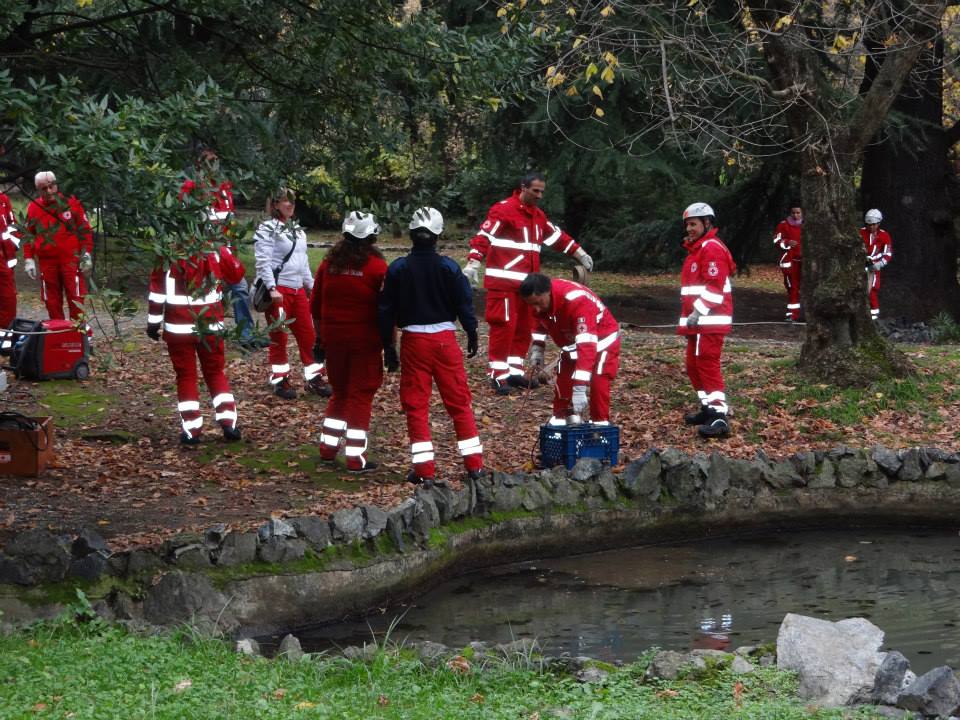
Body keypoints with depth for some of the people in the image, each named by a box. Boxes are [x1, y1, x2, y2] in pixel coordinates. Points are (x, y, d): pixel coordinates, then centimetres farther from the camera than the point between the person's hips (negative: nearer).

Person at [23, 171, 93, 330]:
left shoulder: (71, 203, 0)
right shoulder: (33, 208, 6)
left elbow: (85, 231, 3)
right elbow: (29, 235, 13)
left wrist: (87, 255, -2)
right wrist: (28, 259, 6)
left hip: (71, 259, -3)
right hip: (47, 262, 3)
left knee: (75, 298, -6)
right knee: (52, 300, 7)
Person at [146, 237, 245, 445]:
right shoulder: (215, 251, -2)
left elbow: (157, 287, -5)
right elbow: (237, 273, 13)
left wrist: (153, 321, 2)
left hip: (179, 326, -2)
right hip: (211, 325, 2)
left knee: (186, 376, 6)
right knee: (216, 372, 15)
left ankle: (191, 430, 4)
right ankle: (228, 423, 7)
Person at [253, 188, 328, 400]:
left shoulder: (298, 230, 17)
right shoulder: (267, 229, -9)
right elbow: (263, 262, -17)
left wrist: (311, 285, 19)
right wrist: (272, 289, -24)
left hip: (298, 289, 7)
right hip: (278, 290, -7)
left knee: (308, 335, 8)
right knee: (279, 337, 0)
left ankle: (314, 378, 15)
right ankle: (280, 380, 9)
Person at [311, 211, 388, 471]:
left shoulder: (329, 264, 3)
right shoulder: (377, 267, -11)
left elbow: (315, 306, 10)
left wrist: (320, 338, 19)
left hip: (334, 339, 4)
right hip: (365, 342, -4)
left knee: (340, 392, 20)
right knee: (361, 396, 2)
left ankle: (328, 448, 20)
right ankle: (356, 459, 2)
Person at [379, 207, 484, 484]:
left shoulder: (398, 268, -4)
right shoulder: (448, 267, -5)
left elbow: (386, 310, 0)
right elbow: (464, 302, 0)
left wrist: (388, 346, 8)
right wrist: (472, 334, 15)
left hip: (413, 340, -1)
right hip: (445, 338, 1)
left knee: (416, 404, 5)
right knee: (459, 401, 9)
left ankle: (424, 469, 1)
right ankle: (474, 464, 10)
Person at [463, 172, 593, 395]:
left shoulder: (537, 215, 17)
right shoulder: (504, 210, -9)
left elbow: (557, 236, 29)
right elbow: (484, 236, -17)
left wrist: (579, 254, 30)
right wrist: (473, 263, -27)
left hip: (526, 282, 8)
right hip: (503, 281, -8)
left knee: (524, 327, 11)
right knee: (504, 325, -10)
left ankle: (515, 371, 19)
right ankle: (498, 375, -7)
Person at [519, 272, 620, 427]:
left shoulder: (575, 300, -43)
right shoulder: (537, 298, -19)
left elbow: (587, 346, -49)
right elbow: (541, 322, 9)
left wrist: (580, 389, -53)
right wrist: (537, 348, -4)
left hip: (602, 337, -7)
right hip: (571, 341, 7)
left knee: (598, 382, -20)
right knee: (563, 379, 1)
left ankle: (600, 424, -7)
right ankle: (560, 421, 15)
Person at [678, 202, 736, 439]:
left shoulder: (712, 248, -12)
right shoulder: (697, 249, 23)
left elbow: (714, 286, -21)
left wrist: (699, 311, -23)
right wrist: (691, 314, 20)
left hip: (710, 321, -11)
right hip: (697, 321, 11)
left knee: (707, 364, -15)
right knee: (694, 365, 15)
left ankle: (719, 417, -19)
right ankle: (708, 408, 25)